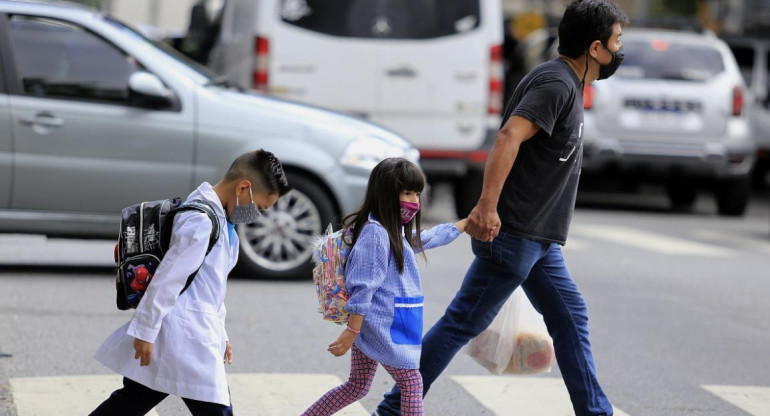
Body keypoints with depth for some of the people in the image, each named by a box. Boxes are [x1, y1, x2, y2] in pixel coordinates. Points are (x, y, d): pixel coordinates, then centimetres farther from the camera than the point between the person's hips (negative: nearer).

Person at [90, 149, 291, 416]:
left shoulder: (220, 219, 15)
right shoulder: (201, 222, -18)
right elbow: (168, 277, -20)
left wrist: (219, 333, 24)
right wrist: (146, 332, -17)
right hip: (186, 342, -10)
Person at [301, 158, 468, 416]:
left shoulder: (395, 232, 14)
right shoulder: (376, 233, -17)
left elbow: (428, 238, 35)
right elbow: (362, 287, -21)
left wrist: (465, 224, 41)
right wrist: (352, 331, -24)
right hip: (380, 325, -10)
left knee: (357, 387, 15)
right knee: (412, 383, -3)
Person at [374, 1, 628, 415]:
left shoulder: (567, 84, 16)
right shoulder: (556, 84, -16)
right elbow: (509, 137, -28)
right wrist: (487, 206, -35)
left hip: (538, 240, 10)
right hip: (512, 233, -10)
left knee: (570, 319, 11)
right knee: (463, 322, -5)